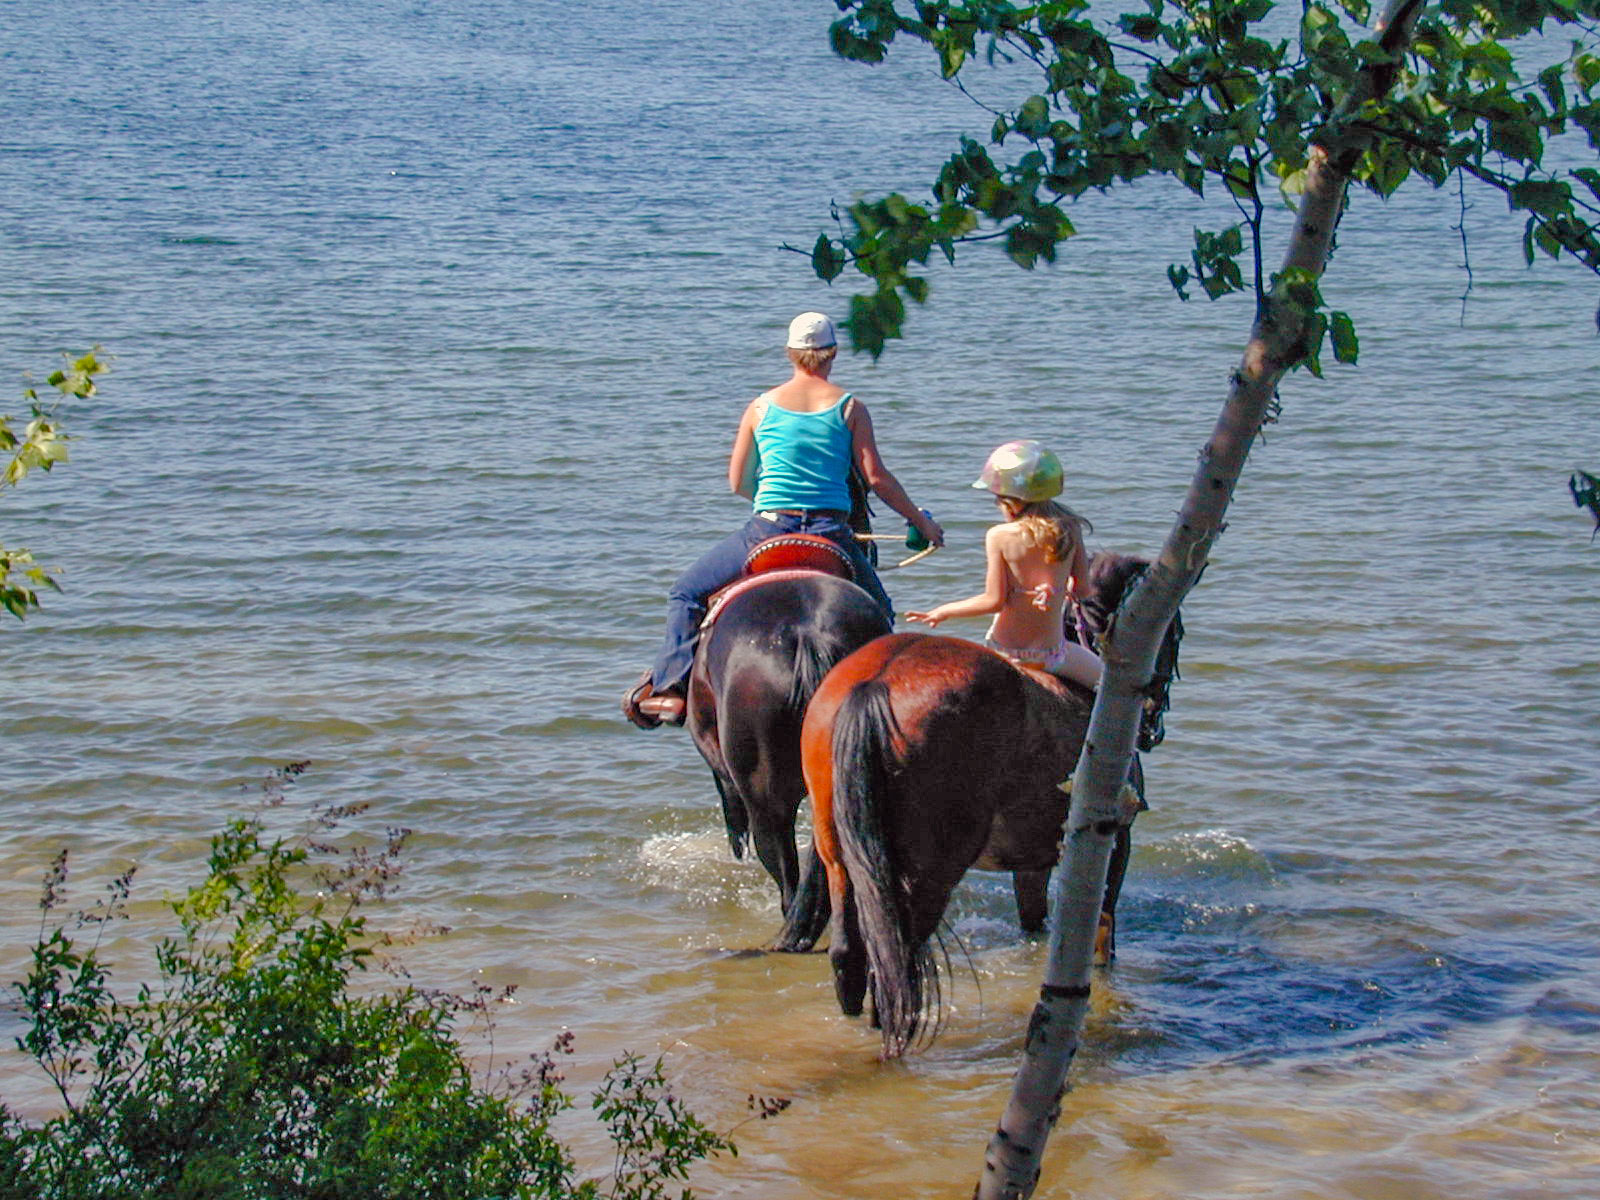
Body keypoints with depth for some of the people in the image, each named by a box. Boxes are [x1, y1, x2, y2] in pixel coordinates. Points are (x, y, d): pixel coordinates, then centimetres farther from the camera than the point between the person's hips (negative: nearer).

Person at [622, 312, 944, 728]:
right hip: (832, 534, 0)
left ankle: (669, 687, -1)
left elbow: (736, 482, 12)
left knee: (686, 593, 15)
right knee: (879, 615, 24)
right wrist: (921, 522, 11)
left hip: (768, 530, 0)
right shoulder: (850, 407, 4)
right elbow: (876, 478, 0)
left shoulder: (761, 407, 6)